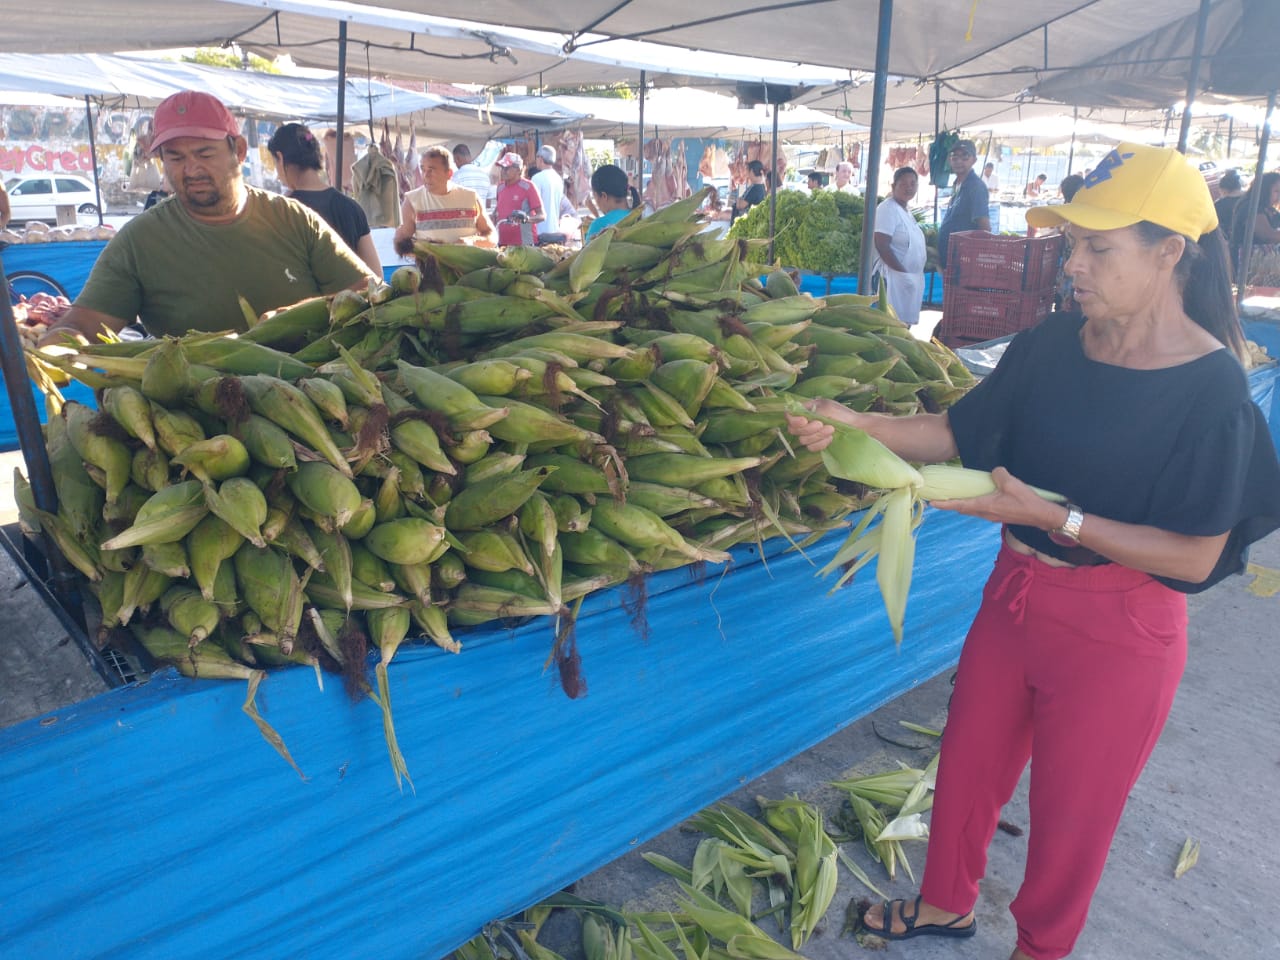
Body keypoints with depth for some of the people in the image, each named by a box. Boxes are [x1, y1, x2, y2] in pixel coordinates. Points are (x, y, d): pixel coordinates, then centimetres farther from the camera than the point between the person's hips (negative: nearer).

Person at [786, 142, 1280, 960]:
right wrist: (856, 425, -15)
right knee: (968, 765, 21)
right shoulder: (1054, 344, -5)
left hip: (1115, 632, -5)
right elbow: (962, 431, -1)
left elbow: (1195, 558, -19)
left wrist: (1053, 516, -27)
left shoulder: (1212, 388, -19)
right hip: (1016, 594, 5)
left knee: (1070, 809, 16)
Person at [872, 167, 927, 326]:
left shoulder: (905, 211, 15)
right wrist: (903, 272, -22)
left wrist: (927, 250, 12)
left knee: (905, 323, 11)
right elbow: (882, 246, -21)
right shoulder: (888, 209, -13)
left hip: (912, 278, 10)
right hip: (896, 278, -10)